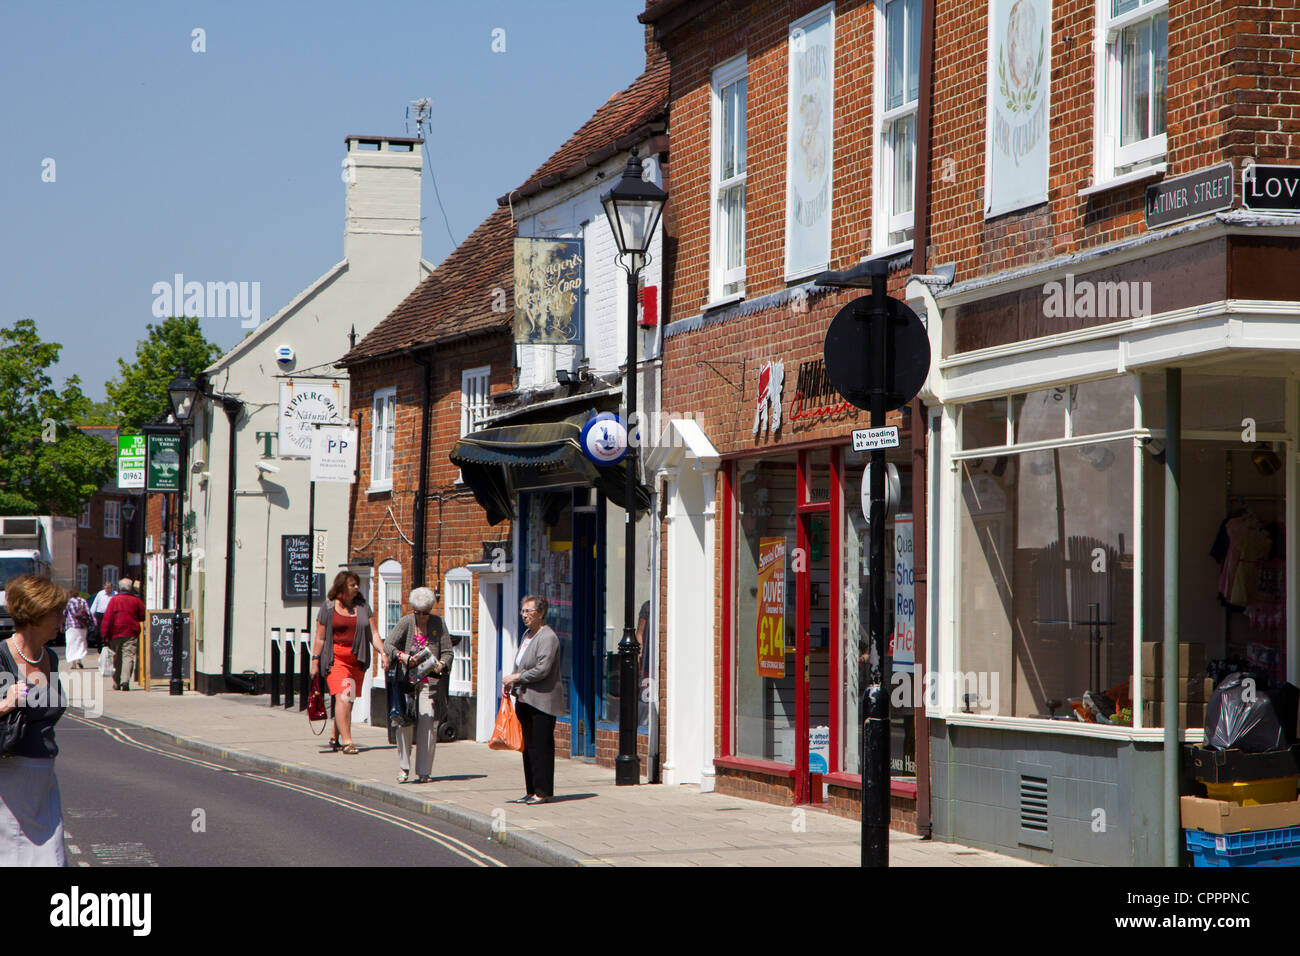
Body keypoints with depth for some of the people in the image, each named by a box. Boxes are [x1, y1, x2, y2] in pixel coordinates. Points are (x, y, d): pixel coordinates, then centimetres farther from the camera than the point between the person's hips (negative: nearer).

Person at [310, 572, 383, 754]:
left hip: (357, 660, 4)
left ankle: (335, 738, 22)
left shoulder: (362, 607, 13)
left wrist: (382, 652, -2)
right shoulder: (328, 607, 2)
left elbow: (372, 634, 11)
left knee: (349, 701, 5)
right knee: (342, 697, -17)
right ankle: (347, 742, -22)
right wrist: (315, 661, -2)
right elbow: (320, 638, 3)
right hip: (335, 657, -4)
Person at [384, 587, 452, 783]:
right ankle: (403, 768, 1)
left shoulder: (438, 623, 4)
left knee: (428, 724, -6)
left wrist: (442, 664, -15)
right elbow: (388, 645, -6)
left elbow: (447, 651, 6)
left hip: (430, 681, 0)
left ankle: (423, 772, 0)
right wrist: (402, 656, -24)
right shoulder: (406, 622, 1)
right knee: (404, 721, -10)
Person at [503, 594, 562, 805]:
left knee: (541, 746, -6)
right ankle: (532, 791, 14)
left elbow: (542, 669, -19)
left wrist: (516, 678, -12)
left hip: (542, 700, -9)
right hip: (526, 699, 9)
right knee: (528, 746, 9)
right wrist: (510, 684, 8)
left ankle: (544, 792, -2)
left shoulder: (548, 637, -11)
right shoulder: (528, 634, 17)